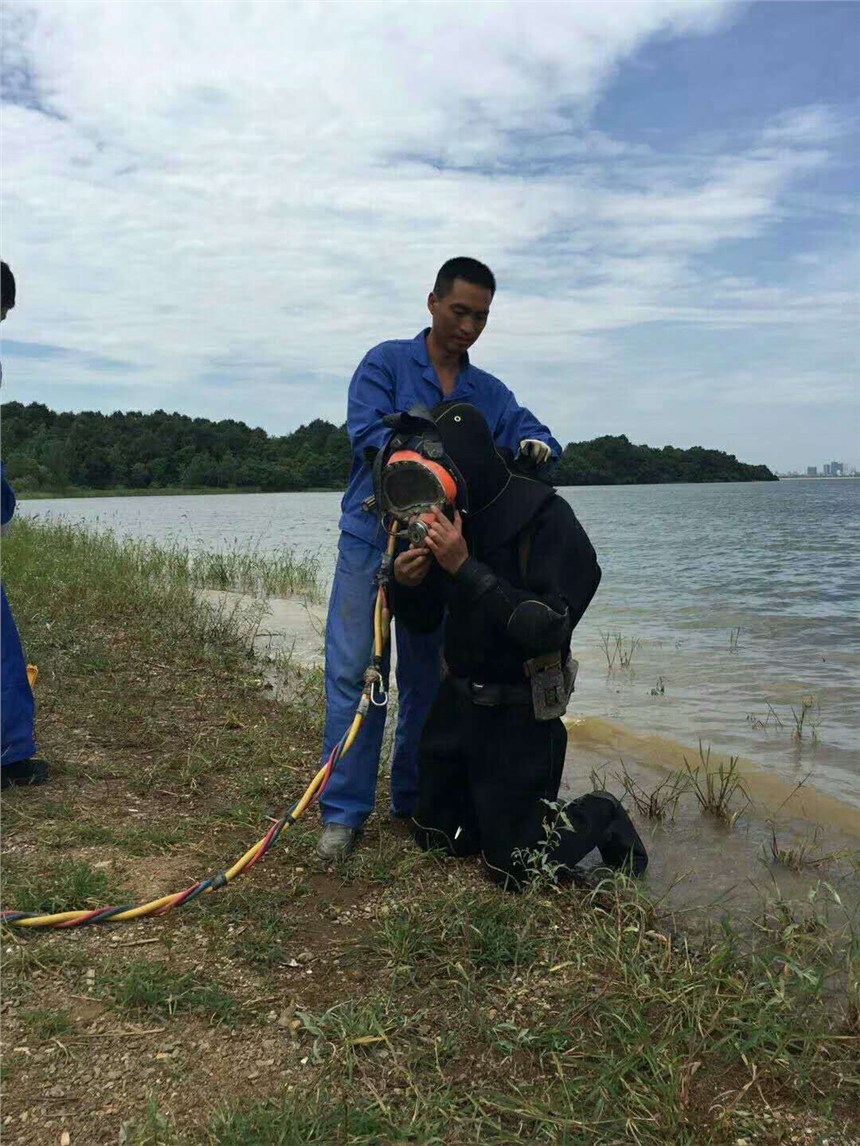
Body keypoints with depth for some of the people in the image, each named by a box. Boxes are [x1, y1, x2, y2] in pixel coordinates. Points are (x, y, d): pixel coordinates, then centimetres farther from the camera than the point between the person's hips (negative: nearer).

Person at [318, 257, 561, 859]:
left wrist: (536, 447, -18)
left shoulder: (489, 392, 14)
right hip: (372, 540, -4)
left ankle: (415, 801, 22)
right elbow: (367, 432, -13)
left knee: (427, 678, 9)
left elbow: (537, 436, 7)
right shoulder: (386, 363, 1)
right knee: (354, 671, -7)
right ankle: (345, 811, 1)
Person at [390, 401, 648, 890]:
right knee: (437, 836, 17)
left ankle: (599, 818, 26)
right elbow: (421, 621, 8)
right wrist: (405, 583, -15)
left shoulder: (545, 517, -19)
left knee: (516, 871, 1)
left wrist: (465, 567, -30)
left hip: (518, 710, -6)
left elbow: (548, 628, -27)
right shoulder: (449, 516, 1)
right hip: (457, 699, 7)